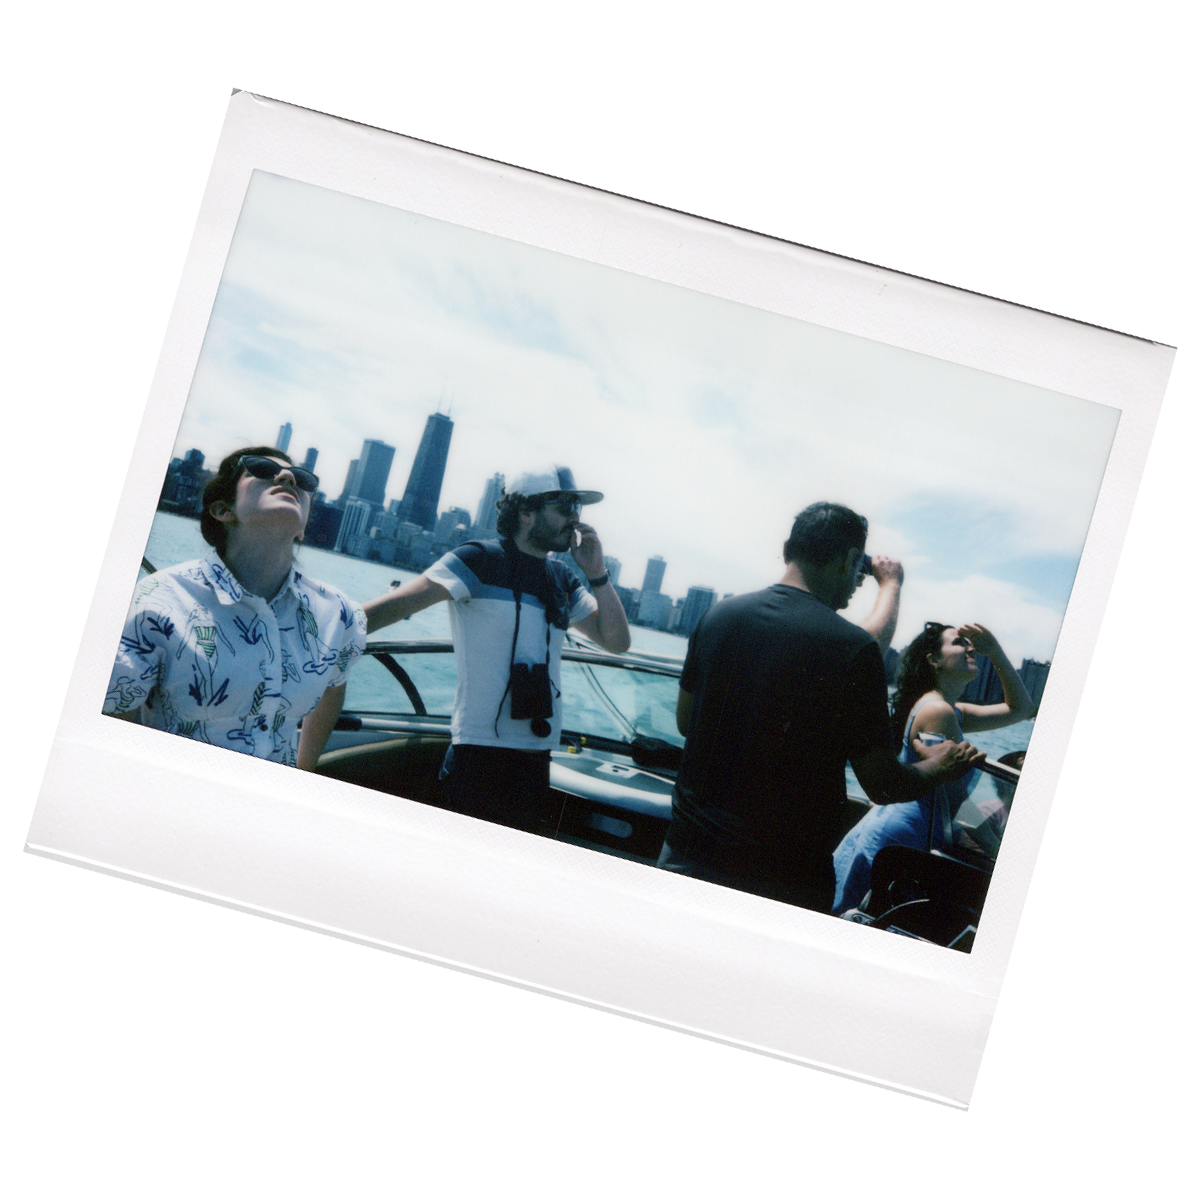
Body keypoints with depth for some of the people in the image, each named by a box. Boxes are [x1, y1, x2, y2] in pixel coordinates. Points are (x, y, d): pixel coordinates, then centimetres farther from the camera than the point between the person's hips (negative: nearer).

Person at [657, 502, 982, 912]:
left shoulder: (718, 615, -1)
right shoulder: (853, 649, -15)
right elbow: (883, 786, -10)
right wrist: (937, 766, 11)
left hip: (688, 851, 4)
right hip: (782, 878, -4)